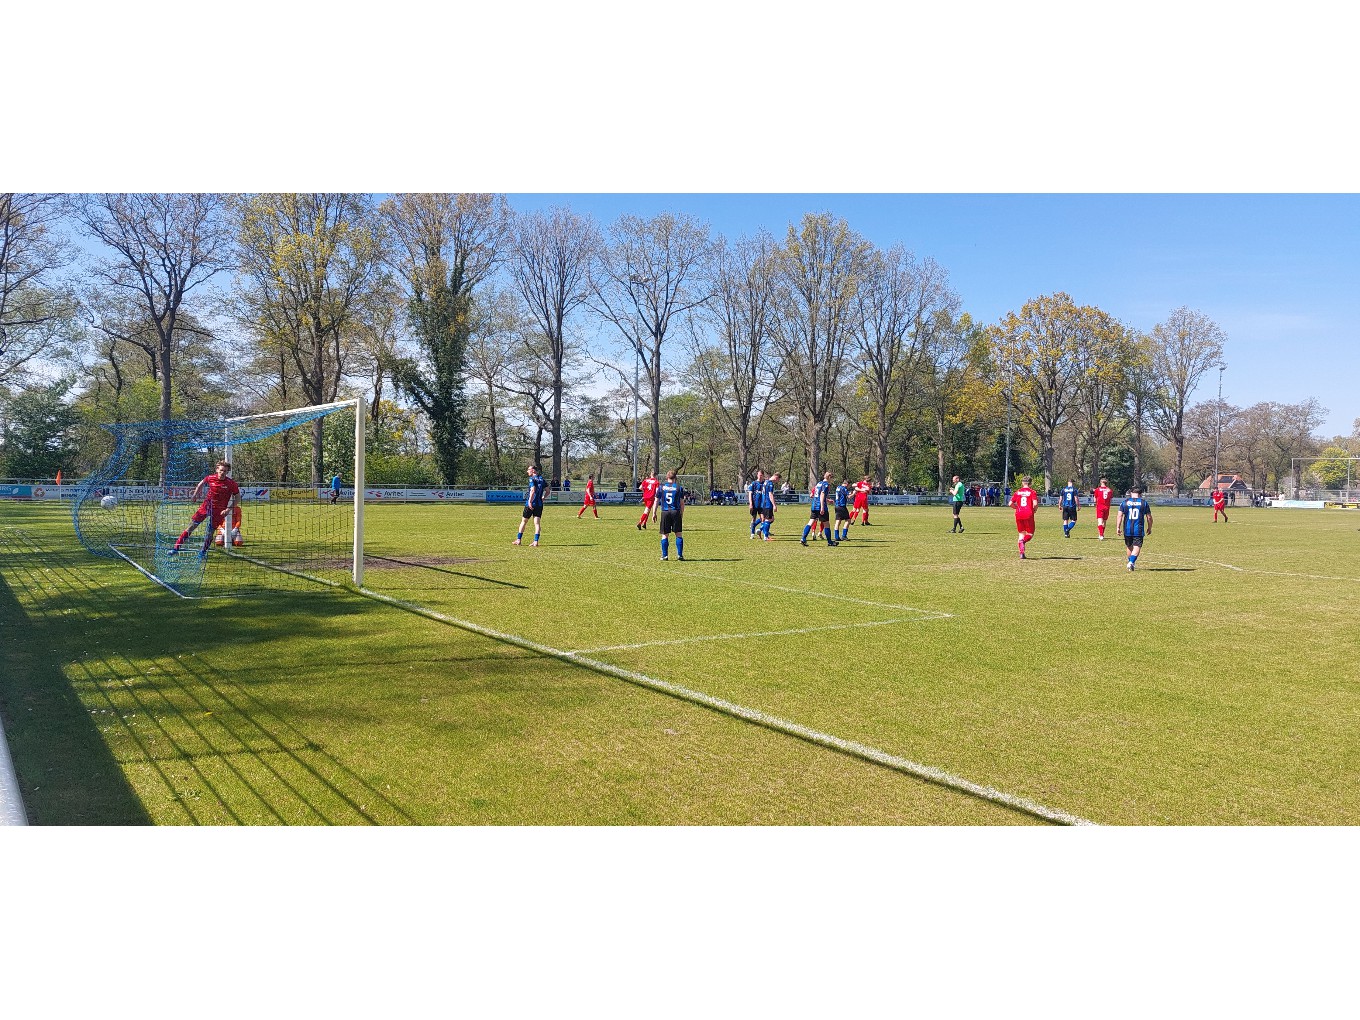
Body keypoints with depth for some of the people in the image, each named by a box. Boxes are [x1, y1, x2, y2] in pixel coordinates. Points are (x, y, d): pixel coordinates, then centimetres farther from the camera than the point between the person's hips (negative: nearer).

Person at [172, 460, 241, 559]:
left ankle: (203, 552, 24)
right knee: (192, 526, 1)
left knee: (210, 532, 3)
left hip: (219, 511, -2)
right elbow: (201, 483, 16)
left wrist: (228, 509, -12)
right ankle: (176, 547, 9)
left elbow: (238, 498, -4)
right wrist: (195, 495, 11)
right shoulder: (211, 478, -8)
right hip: (207, 505, 2)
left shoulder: (231, 483, -14)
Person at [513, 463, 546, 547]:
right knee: (537, 523, 1)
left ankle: (518, 540, 16)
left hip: (530, 504, -5)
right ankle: (536, 542, -8)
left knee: (523, 521, 9)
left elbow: (533, 490, -23)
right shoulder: (541, 479, 11)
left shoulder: (532, 479, -10)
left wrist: (530, 501, -24)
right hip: (539, 504, 5)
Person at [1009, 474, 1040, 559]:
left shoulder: (1017, 492, 8)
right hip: (1028, 514, -3)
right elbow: (1035, 504, -13)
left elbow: (1010, 504, 3)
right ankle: (1023, 541, -26)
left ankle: (1022, 552, 2)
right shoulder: (1032, 492, -1)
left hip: (1019, 514, 3)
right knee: (1030, 534, 9)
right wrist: (1035, 509, 8)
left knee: (1021, 533, 15)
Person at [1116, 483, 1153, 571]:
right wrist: (1149, 528, 19)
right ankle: (1131, 562, -24)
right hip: (1139, 530, -2)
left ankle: (1130, 562, 29)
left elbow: (1120, 516, -3)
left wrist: (1118, 527, -2)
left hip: (1127, 529, 2)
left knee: (1129, 547, 18)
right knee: (1137, 547, -4)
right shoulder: (1144, 503, 3)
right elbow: (1149, 517, 7)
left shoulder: (1124, 502, 4)